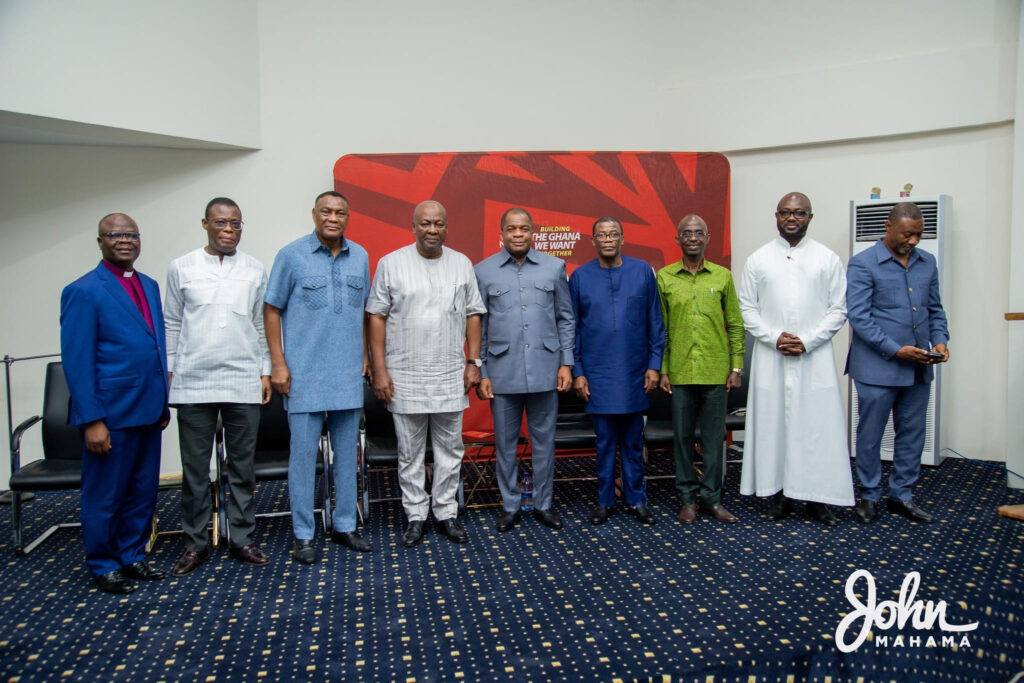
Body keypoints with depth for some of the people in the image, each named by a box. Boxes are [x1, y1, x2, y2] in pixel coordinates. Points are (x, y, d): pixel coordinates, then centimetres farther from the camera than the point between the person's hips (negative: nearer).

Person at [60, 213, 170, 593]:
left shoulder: (149, 286, 12)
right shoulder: (83, 292, -9)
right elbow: (76, 361, -12)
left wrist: (163, 402, 12)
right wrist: (91, 420, -16)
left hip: (147, 410, 6)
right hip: (110, 414, -6)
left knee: (143, 491, 14)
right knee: (105, 494, 8)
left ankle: (132, 556, 30)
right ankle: (103, 565, 24)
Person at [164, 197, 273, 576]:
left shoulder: (255, 270, 6)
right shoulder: (181, 268, 5)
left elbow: (262, 325, 10)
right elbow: (171, 324, 7)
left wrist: (265, 371, 6)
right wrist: (167, 372, 3)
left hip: (243, 383, 1)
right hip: (192, 383, 0)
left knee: (242, 466, 8)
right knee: (195, 469, 6)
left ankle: (242, 538, 20)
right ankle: (196, 543, 20)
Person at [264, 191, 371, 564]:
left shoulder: (360, 257, 7)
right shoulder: (291, 255, -3)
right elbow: (272, 309, -2)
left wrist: (364, 354, 11)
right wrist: (278, 363, -7)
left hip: (349, 373, 4)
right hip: (305, 374, -3)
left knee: (347, 452, 12)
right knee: (303, 453, 2)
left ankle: (345, 525, 25)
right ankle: (303, 534, 15)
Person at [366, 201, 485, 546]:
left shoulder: (462, 264, 6)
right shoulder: (391, 263, -2)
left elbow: (472, 314, 9)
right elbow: (377, 317, -2)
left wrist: (473, 362, 3)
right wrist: (379, 370, -7)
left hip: (450, 375, 2)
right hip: (404, 375, -2)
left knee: (450, 447, 10)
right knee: (409, 451, 8)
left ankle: (446, 512, 23)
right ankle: (415, 515, 21)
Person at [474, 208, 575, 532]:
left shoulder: (554, 267, 4)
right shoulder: (483, 271, 2)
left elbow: (565, 318, 7)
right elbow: (478, 327, 4)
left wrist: (566, 363, 1)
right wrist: (480, 373, 1)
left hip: (545, 370, 1)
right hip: (502, 372, 0)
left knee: (544, 441, 10)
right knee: (505, 442, 10)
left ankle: (543, 503, 26)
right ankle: (510, 505, 25)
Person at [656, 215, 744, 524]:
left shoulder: (723, 276, 5)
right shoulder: (664, 277, 3)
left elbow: (735, 326, 7)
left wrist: (736, 367, 2)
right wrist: (662, 369, 0)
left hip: (715, 372, 0)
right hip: (679, 373, 0)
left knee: (714, 437, 7)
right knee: (683, 436, 8)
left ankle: (711, 497, 20)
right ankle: (687, 497, 21)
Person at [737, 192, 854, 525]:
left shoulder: (828, 259, 4)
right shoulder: (758, 259, 6)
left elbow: (838, 310, 2)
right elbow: (747, 308, 3)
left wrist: (808, 342, -10)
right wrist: (774, 337, -10)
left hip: (815, 358, 0)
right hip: (771, 358, 1)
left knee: (817, 426, 0)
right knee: (773, 424, 4)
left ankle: (817, 497, 11)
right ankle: (780, 494, 15)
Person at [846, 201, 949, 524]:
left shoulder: (927, 262, 11)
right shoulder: (863, 264, -7)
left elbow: (935, 309, 17)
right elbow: (858, 316, -13)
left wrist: (939, 340, -2)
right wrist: (895, 350, -17)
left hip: (918, 368, 5)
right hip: (877, 367, -5)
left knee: (912, 434, 12)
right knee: (871, 434, 5)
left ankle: (902, 494, 26)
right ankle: (869, 495, 20)